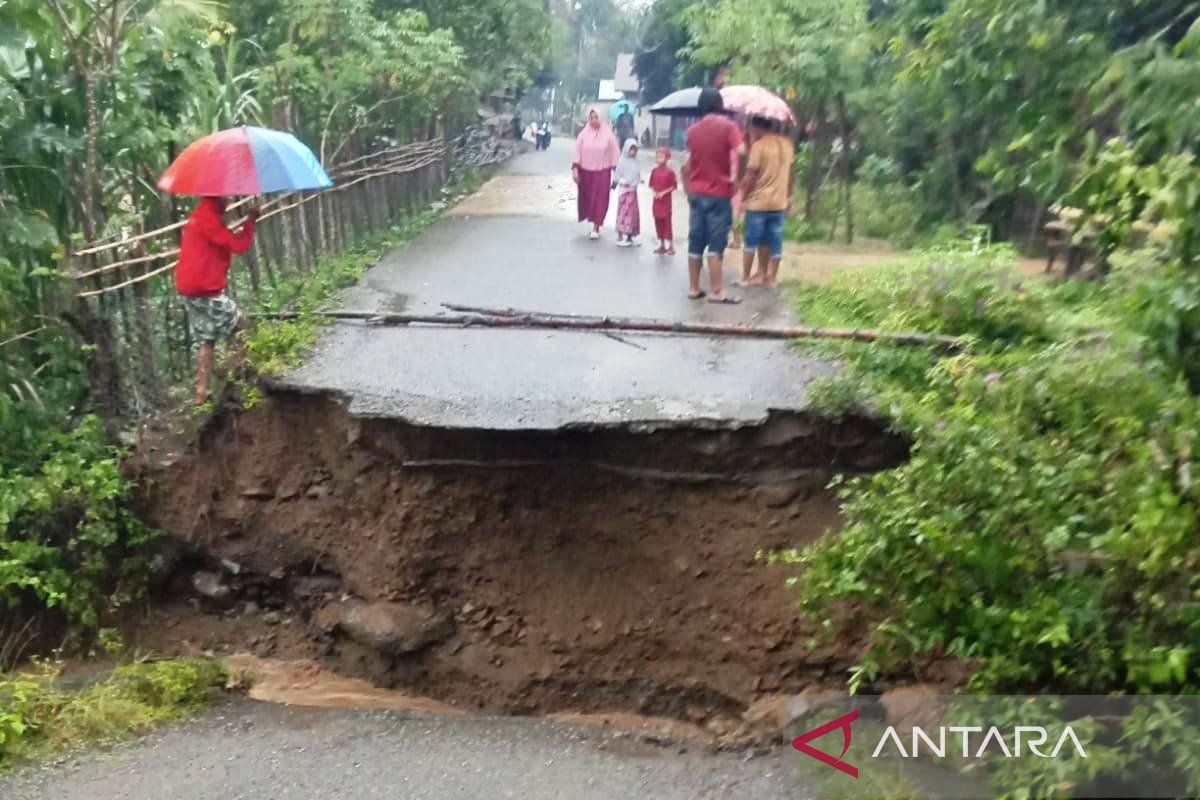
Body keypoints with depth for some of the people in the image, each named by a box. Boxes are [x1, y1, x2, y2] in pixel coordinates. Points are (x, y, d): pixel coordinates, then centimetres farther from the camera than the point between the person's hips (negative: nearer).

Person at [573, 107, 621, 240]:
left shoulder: (607, 134, -4)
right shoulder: (583, 134, -1)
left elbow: (615, 153, 0)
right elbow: (577, 152, -1)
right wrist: (575, 168, -10)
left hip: (602, 171, -2)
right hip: (586, 171, 2)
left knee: (599, 200, -7)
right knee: (587, 199, 8)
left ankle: (596, 228, -5)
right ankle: (594, 224, 26)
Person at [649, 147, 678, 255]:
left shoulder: (670, 172, -11)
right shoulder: (655, 171, 4)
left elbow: (674, 186, -9)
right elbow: (651, 184, 10)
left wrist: (664, 193, -16)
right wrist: (654, 192, -8)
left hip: (666, 200, -6)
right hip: (656, 200, 6)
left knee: (667, 222, -3)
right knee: (658, 222, 9)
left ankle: (671, 246, 3)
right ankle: (662, 245, 19)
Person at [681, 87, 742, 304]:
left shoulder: (693, 130, 8)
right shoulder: (728, 126, -6)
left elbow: (687, 165, 9)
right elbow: (738, 154, -19)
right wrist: (735, 179, -6)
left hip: (697, 194, 5)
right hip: (719, 194, -5)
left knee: (695, 243, 8)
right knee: (716, 244, -3)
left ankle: (694, 288, 12)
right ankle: (716, 291, -2)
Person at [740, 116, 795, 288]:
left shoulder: (759, 145, -12)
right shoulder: (787, 143, 7)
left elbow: (750, 177, -14)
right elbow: (790, 174, 11)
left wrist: (742, 195, -3)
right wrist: (788, 198, 18)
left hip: (758, 201, -5)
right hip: (779, 202, 5)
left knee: (752, 240, 3)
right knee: (775, 241, 9)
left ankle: (745, 276, 6)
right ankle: (772, 277, 13)